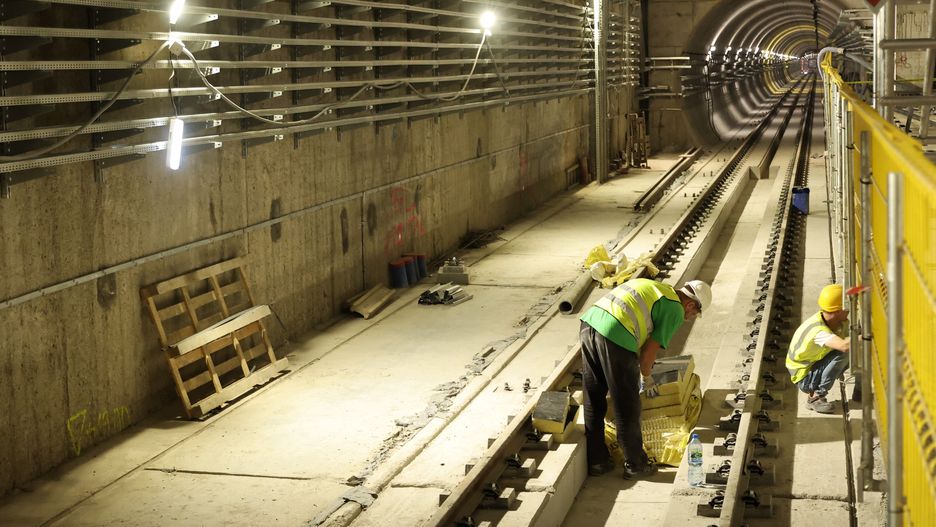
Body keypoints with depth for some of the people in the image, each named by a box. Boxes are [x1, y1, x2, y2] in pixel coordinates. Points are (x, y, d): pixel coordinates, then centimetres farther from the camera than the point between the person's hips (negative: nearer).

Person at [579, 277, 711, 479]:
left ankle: (596, 461, 29)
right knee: (627, 409, 8)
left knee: (593, 402, 18)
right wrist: (646, 377, 21)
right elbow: (650, 350, 3)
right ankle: (635, 465, 21)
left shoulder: (653, 287, 29)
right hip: (614, 336, -8)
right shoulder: (675, 310, 5)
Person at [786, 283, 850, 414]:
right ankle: (816, 397, -17)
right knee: (843, 353, -25)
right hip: (804, 378, -9)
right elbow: (844, 345, -49)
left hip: (816, 365, 9)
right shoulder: (819, 330, -33)